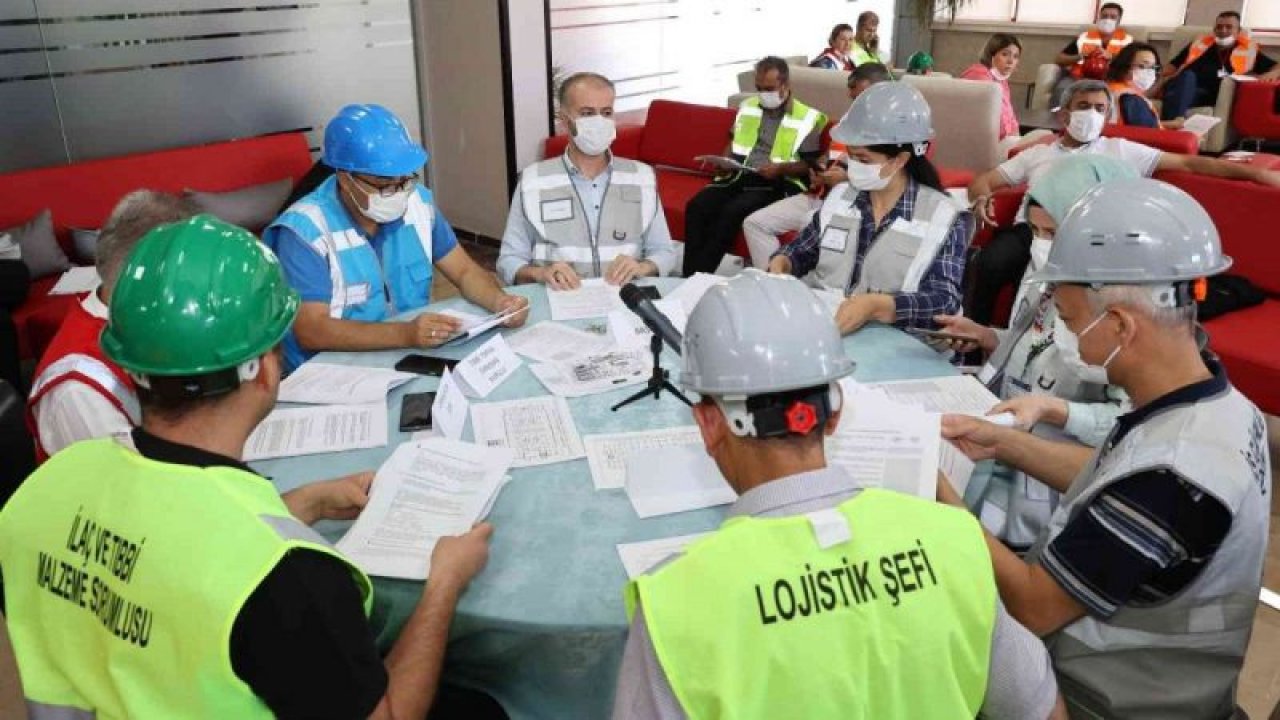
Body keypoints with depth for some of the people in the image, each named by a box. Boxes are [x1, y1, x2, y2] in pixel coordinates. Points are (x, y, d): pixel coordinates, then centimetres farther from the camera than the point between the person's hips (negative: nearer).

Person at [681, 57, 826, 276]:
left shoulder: (807, 118, -1)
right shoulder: (747, 106, 17)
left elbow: (810, 165, -2)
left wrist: (780, 168, -19)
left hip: (778, 183, -5)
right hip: (738, 175, 5)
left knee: (732, 211, -32)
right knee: (696, 206, -22)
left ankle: (700, 276, -25)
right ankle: (689, 276, -22)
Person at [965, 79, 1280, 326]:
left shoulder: (1119, 150, 24)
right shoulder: (1037, 153, 27)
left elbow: (1187, 163, 21)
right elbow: (984, 180, 22)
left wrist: (1254, 171, 14)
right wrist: (981, 199, -4)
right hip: (1030, 230, 2)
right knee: (988, 265, -32)